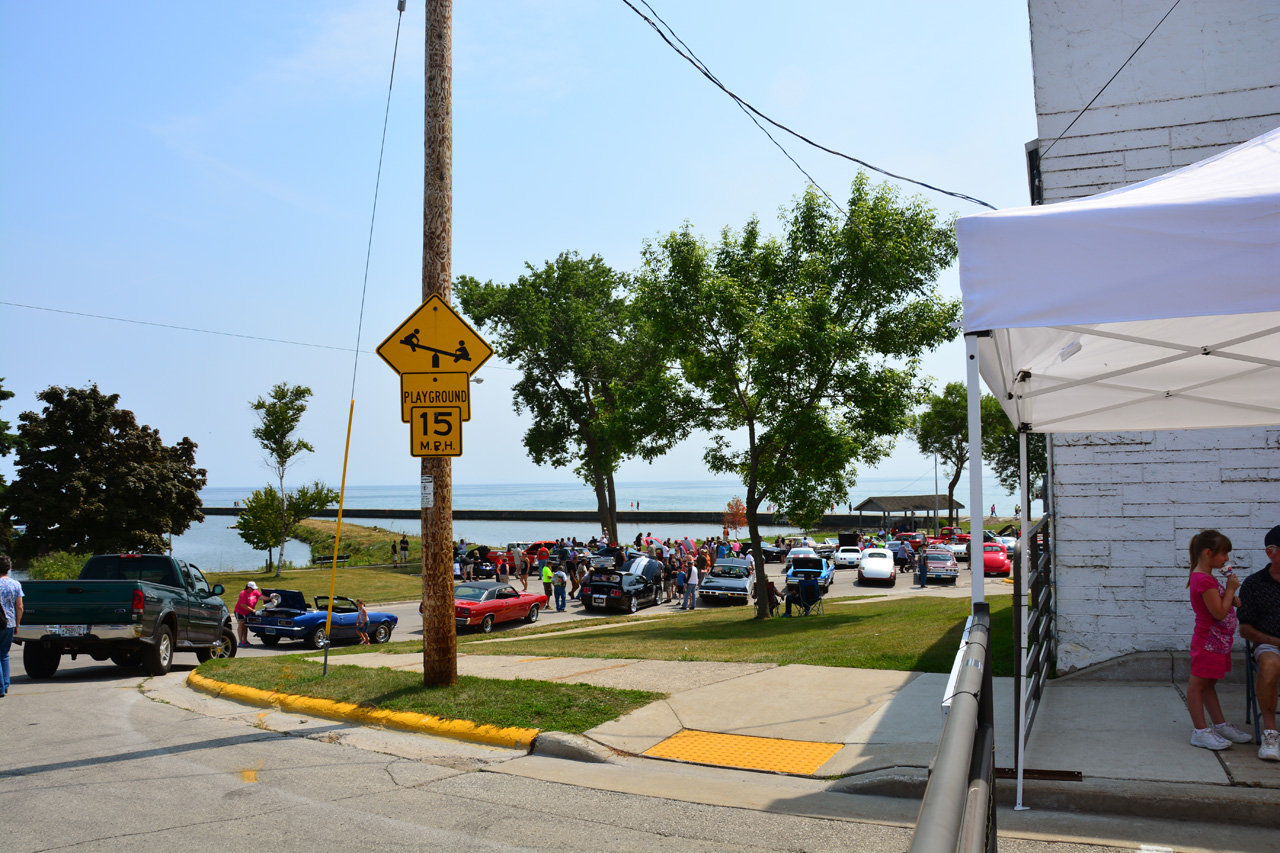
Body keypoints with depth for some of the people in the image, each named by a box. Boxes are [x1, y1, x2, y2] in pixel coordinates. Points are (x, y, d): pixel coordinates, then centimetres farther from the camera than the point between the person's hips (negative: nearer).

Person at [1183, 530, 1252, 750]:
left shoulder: (1205, 577, 12)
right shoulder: (1204, 580, -21)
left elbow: (1219, 606, 20)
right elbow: (1219, 612, -22)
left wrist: (1231, 597, 4)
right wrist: (1230, 589, -12)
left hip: (1217, 641, 10)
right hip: (1209, 641, -10)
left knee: (1208, 683, 18)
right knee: (1198, 684, -3)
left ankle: (1220, 725, 27)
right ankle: (1200, 731, 1)